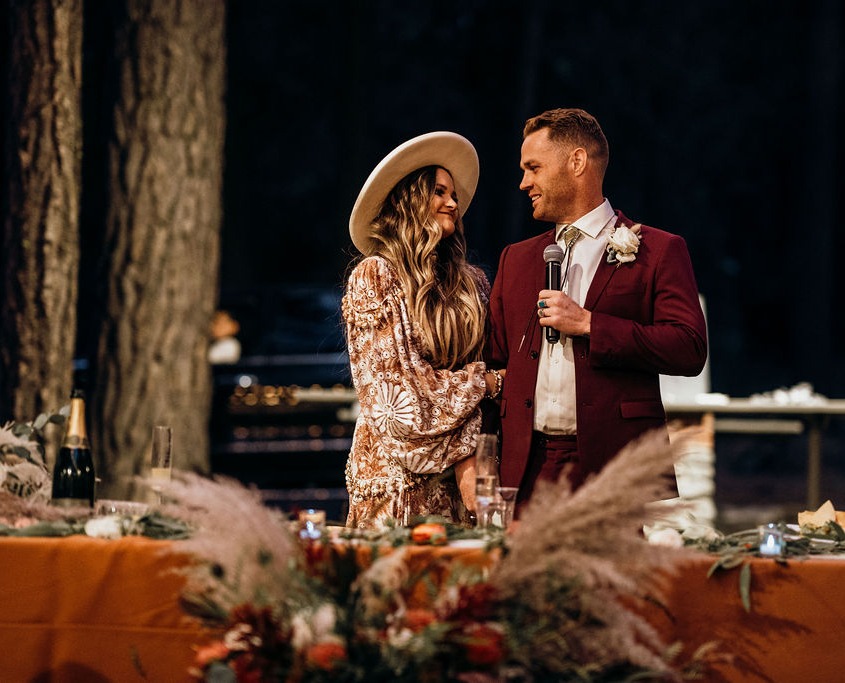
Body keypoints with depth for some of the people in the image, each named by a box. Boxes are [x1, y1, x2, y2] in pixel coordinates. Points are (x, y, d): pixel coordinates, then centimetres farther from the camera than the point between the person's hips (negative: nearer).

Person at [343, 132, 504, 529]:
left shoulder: (470, 283, 11)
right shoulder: (374, 276, -4)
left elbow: (479, 368, 8)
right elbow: (398, 384, -9)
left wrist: (467, 456, -7)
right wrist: (483, 382, 0)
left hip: (454, 470, 4)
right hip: (395, 470, -4)